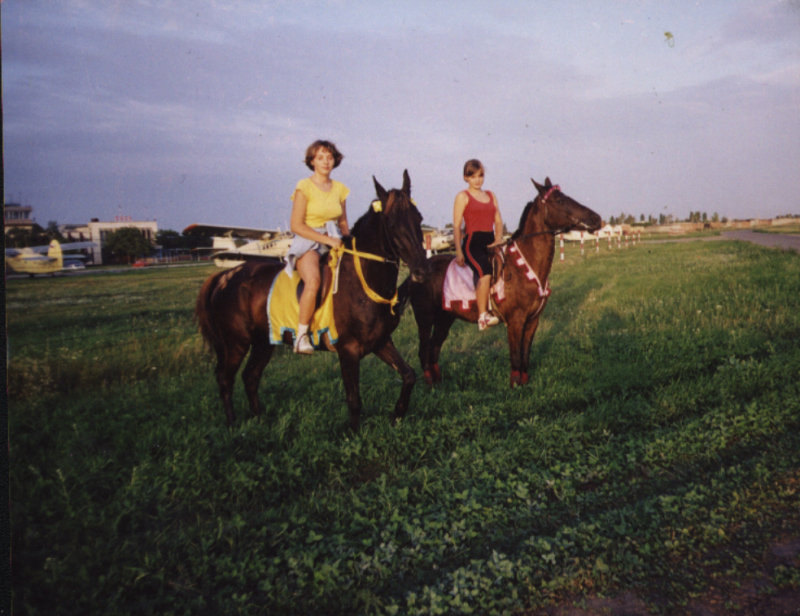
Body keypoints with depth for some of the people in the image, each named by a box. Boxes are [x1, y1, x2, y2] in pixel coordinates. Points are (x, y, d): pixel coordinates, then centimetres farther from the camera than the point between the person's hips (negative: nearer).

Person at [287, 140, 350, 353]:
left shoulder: (340, 189, 13)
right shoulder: (304, 187, -3)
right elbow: (296, 225, -9)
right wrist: (327, 240, -17)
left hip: (334, 243, 6)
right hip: (307, 242, -6)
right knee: (313, 282, -33)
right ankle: (302, 334, -20)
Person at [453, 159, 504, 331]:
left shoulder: (491, 195, 20)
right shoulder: (463, 197, 4)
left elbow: (498, 221, 19)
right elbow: (456, 225, -2)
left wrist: (498, 239, 0)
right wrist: (459, 251, -11)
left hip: (490, 243, 7)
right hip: (472, 243, -7)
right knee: (486, 272, -30)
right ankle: (482, 316, -28)